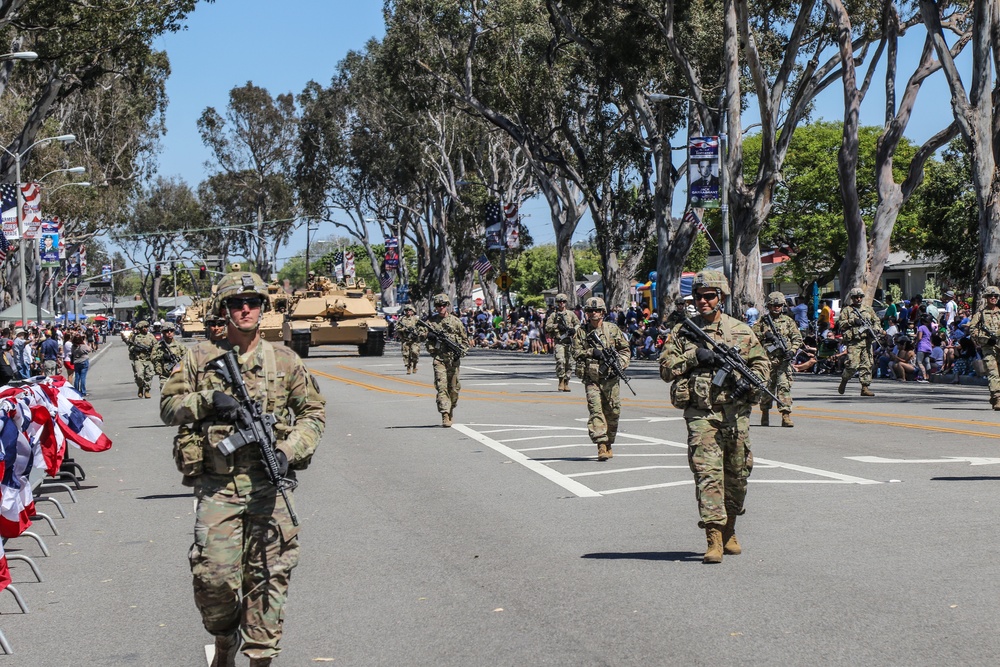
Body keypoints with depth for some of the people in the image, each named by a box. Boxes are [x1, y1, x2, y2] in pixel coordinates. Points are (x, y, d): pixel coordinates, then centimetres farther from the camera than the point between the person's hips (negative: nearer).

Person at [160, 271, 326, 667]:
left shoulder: (284, 360, 8)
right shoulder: (200, 358, 7)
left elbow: (314, 412, 11)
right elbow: (168, 407, 6)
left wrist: (288, 451, -6)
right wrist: (208, 399, -12)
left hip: (269, 484, 1)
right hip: (216, 485, -1)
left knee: (268, 575, 1)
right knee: (214, 575, -6)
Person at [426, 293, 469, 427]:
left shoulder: (455, 321, 5)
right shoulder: (431, 321, 6)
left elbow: (465, 340, 9)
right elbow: (426, 338, 12)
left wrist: (460, 351, -6)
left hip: (453, 359, 1)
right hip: (439, 358, -1)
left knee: (454, 388, 9)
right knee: (441, 386, -13)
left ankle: (451, 409, 32)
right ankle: (445, 416, -18)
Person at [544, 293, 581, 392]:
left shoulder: (571, 314, 13)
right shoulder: (553, 314, 8)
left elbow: (578, 324, 15)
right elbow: (547, 327, 1)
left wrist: (574, 329, -5)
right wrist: (557, 326, -13)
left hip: (570, 341, 3)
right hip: (559, 342, -3)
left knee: (569, 363, 4)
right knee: (560, 361, -18)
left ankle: (566, 383, 13)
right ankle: (561, 381, -10)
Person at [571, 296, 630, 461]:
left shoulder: (613, 329, 6)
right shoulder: (581, 331, 6)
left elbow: (625, 350, 10)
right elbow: (576, 353, 1)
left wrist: (619, 364, -6)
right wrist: (591, 352, -15)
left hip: (610, 378, 1)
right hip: (591, 379, -1)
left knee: (613, 412, 5)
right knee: (596, 410, -13)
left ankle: (608, 444, 22)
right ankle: (601, 446, -17)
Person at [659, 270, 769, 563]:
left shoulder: (741, 331, 9)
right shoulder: (682, 331, 7)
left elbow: (762, 363, 13)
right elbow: (666, 369, 3)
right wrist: (693, 357, -11)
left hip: (736, 413, 2)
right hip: (701, 414, -2)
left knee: (737, 475, 10)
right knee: (707, 472, -13)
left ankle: (728, 531, 28)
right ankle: (714, 539, -16)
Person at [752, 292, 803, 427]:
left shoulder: (788, 321, 10)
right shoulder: (762, 322, 6)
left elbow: (797, 338, 9)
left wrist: (792, 351, -6)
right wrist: (765, 335, -11)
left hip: (784, 360, 0)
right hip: (767, 360, 0)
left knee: (785, 386, -10)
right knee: (767, 387, 7)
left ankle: (786, 415, -13)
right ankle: (765, 415, 23)